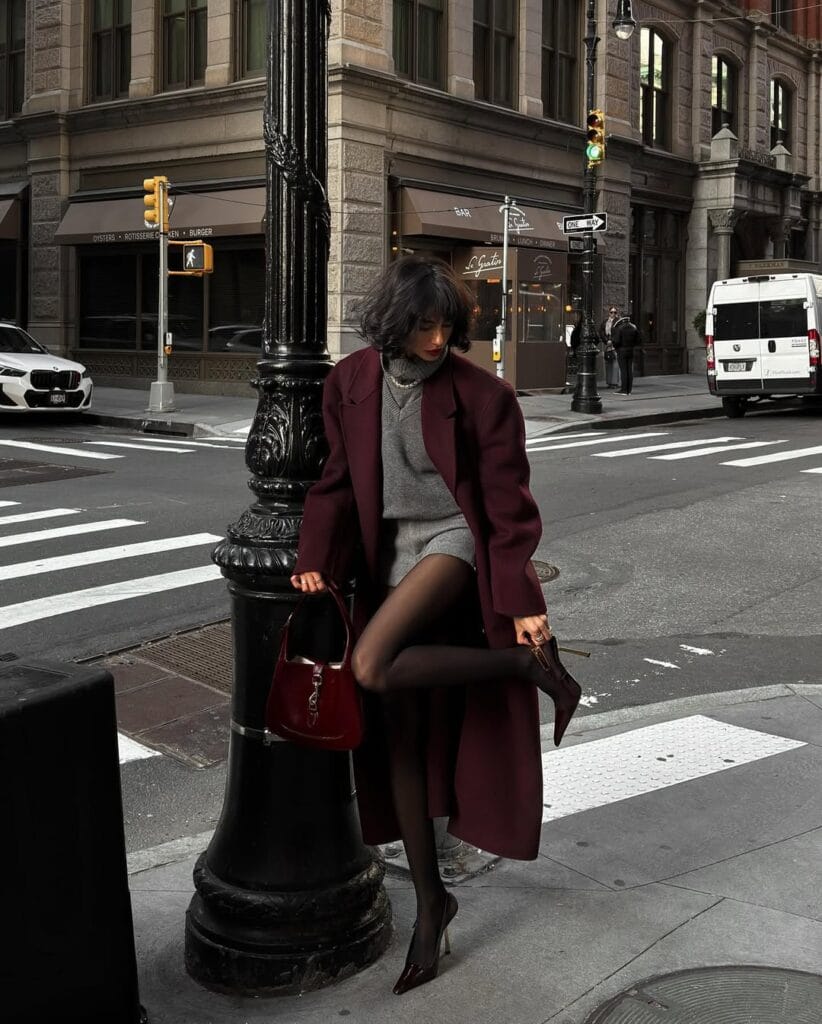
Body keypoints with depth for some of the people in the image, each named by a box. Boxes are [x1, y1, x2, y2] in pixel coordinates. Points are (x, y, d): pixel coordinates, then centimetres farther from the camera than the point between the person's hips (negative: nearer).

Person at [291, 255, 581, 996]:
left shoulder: (482, 396, -11)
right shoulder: (351, 383, 1)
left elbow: (508, 504, -9)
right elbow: (340, 479, 9)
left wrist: (523, 603, -13)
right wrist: (317, 559, -4)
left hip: (455, 544, -5)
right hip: (391, 554, 5)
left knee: (372, 669, -30)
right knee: (399, 735, 5)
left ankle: (532, 663, -10)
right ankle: (430, 906, 18)